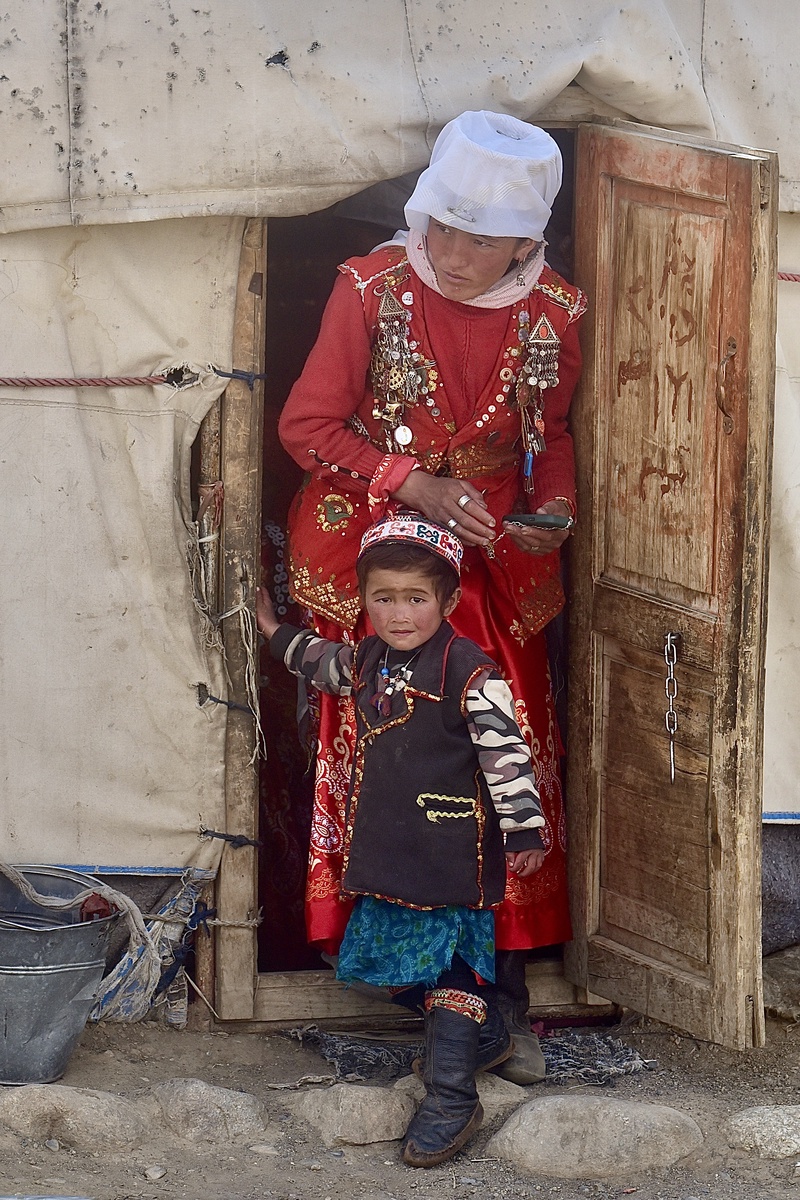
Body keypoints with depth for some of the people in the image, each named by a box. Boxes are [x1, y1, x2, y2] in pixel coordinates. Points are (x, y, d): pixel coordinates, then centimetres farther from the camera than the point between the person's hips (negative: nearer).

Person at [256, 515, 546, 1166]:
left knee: (449, 965, -6)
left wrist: (523, 831, -17)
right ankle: (482, 1036, 38)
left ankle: (452, 1096, -2)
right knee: (422, 959, 17)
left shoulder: (468, 670, -15)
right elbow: (325, 662, 34)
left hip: (453, 856, -8)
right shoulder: (366, 660, 9)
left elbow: (505, 751, -15)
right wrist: (277, 632, 40)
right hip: (388, 852, 8)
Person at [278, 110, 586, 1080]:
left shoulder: (550, 314, -3)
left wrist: (554, 509, -7)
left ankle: (505, 987, 7)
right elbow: (307, 424, -9)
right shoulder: (372, 289, -13)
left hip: (490, 563, 2)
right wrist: (413, 484, -20)